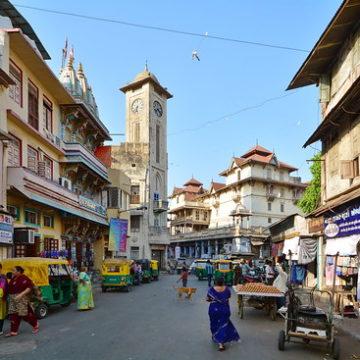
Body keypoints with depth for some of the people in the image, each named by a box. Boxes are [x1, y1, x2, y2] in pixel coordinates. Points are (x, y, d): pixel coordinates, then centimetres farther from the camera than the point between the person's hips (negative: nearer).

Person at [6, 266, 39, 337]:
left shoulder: (24, 278, -16)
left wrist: (21, 294, -29)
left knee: (25, 314, -2)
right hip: (13, 299, 8)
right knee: (13, 315, 6)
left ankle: (36, 325, 18)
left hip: (22, 299, -8)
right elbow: (10, 287, 20)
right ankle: (13, 331, 11)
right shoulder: (13, 278, 10)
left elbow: (30, 287, -21)